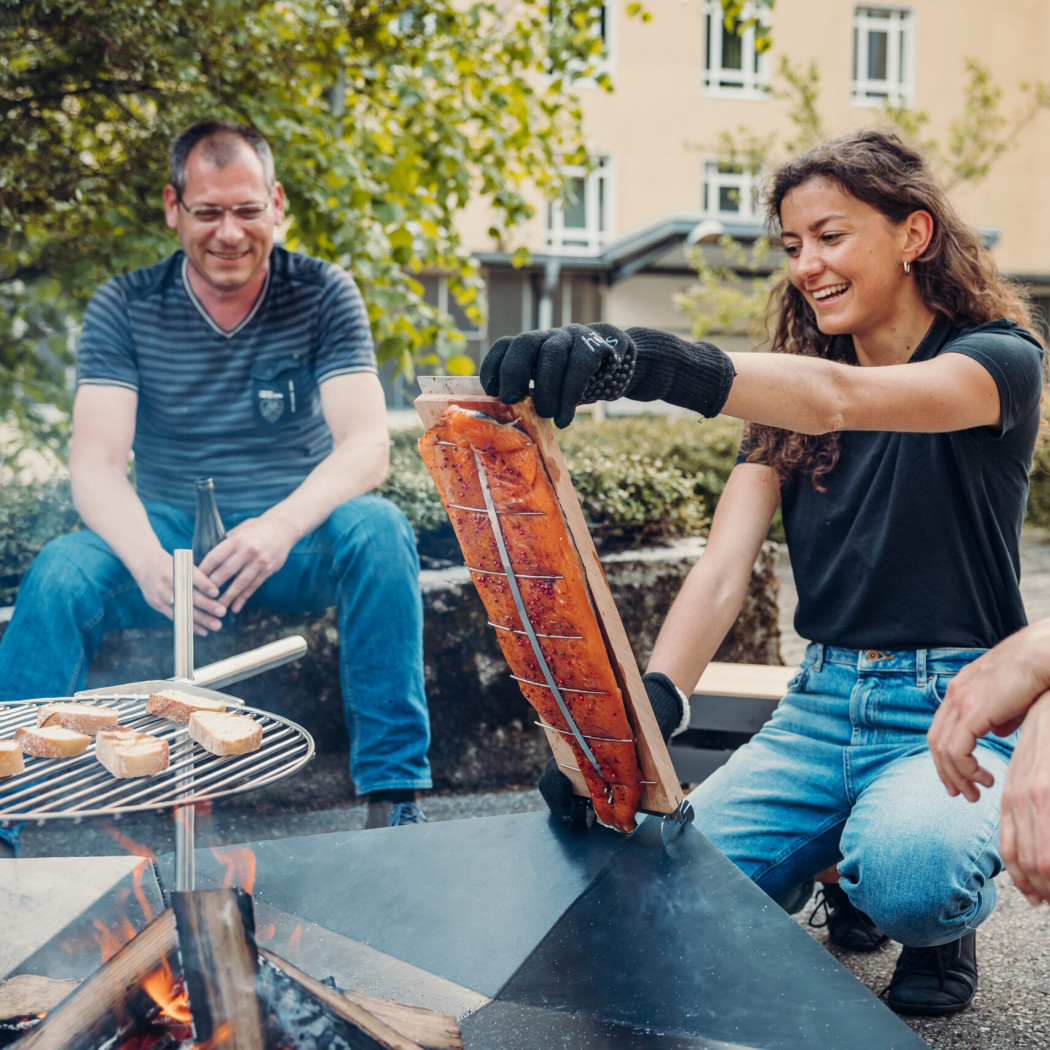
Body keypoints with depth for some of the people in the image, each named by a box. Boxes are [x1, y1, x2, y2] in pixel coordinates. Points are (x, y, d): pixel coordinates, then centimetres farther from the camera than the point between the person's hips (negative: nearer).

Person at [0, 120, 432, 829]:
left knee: (377, 529, -32)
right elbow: (95, 463, -12)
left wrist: (280, 527, -38)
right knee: (59, 575, -28)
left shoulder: (324, 296, -5)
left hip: (298, 539, 0)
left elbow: (367, 445, -16)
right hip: (166, 537, 1)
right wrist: (148, 560, -35)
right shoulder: (123, 308, -2)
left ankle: (394, 795, -26)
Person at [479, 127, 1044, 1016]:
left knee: (908, 873, -35)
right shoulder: (793, 394, 9)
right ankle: (829, 858, 14)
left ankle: (946, 922, 3)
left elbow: (842, 400, -31)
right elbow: (723, 569, -5)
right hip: (823, 701, 4)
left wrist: (652, 362, -49)